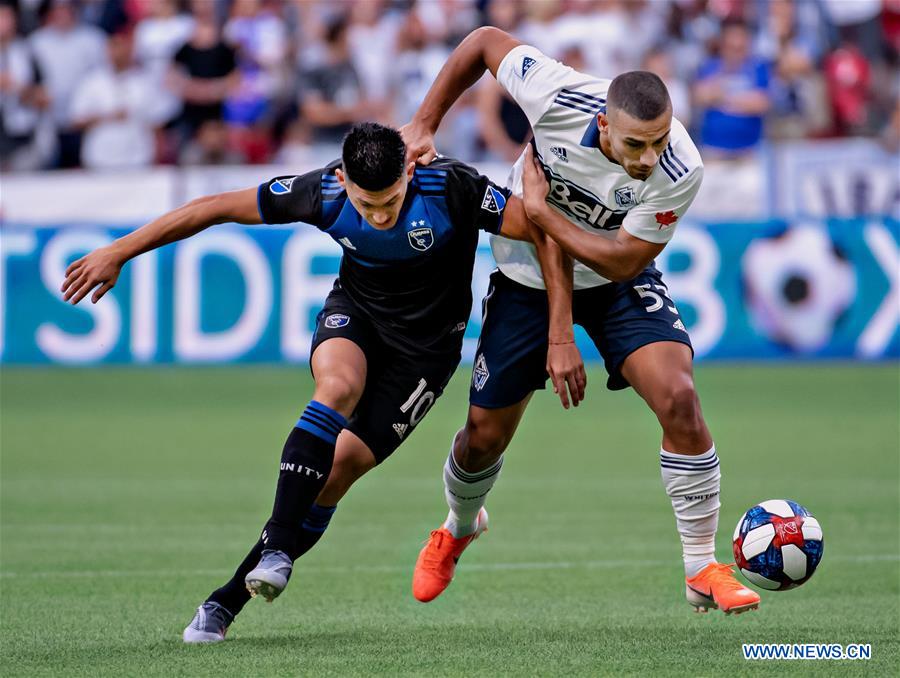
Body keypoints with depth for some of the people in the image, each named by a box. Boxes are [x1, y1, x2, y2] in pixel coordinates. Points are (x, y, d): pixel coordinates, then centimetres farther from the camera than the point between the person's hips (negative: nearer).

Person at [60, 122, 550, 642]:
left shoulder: (452, 187, -29)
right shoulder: (324, 193, -21)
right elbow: (215, 208, -13)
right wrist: (118, 252, -10)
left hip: (426, 342, -1)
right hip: (355, 312, 1)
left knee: (339, 470, -12)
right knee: (338, 385, -34)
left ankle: (228, 601, -4)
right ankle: (276, 550, -35)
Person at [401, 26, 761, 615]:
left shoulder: (679, 171, -34)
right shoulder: (559, 99, -33)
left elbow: (624, 261, -23)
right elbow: (485, 41, -14)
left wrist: (539, 212, -24)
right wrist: (424, 125, -13)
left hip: (617, 280, -1)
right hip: (529, 277, 1)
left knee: (678, 396, -24)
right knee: (485, 434, 9)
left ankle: (703, 570, -11)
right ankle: (459, 529, 45)